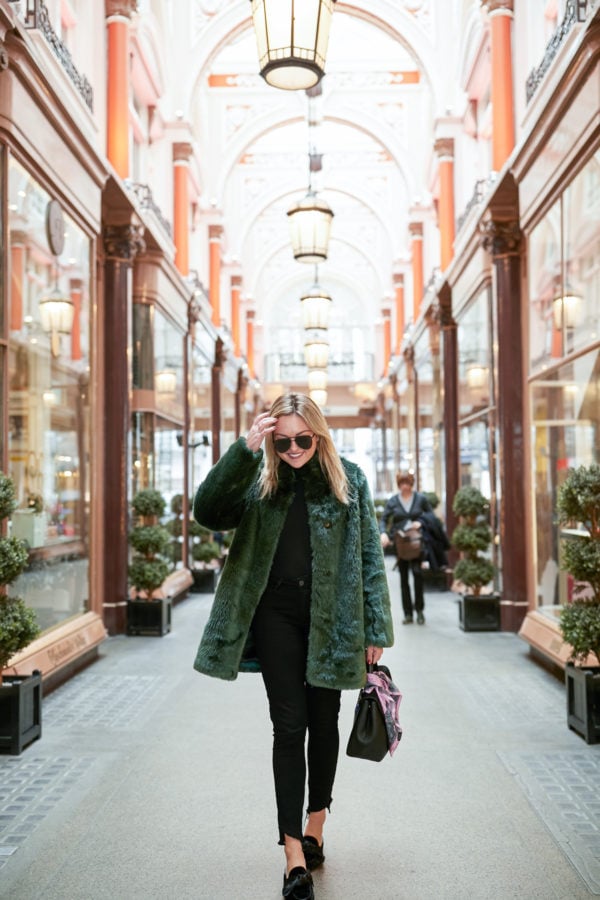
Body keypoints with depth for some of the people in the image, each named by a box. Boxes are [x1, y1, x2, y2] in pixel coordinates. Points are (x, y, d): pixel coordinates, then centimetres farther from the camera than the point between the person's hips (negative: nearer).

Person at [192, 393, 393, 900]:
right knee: (289, 726, 0)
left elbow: (370, 556, -1)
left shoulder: (349, 480, -1)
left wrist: (375, 629, -4)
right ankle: (295, 854, 6)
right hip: (276, 615, 0)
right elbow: (207, 512, -15)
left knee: (323, 724, 13)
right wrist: (244, 450, -22)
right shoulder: (260, 481, 1)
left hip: (330, 618, 0)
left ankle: (315, 827, 33)